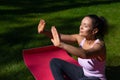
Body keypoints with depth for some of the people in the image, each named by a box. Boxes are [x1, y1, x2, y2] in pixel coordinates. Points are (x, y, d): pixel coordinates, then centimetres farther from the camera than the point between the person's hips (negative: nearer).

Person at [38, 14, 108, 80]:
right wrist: (44, 31, -28)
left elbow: (85, 54, -51)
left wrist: (60, 44, -59)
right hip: (83, 73, 7)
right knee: (55, 62, 1)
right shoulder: (81, 38, -9)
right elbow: (59, 37, -11)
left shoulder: (99, 45, -30)